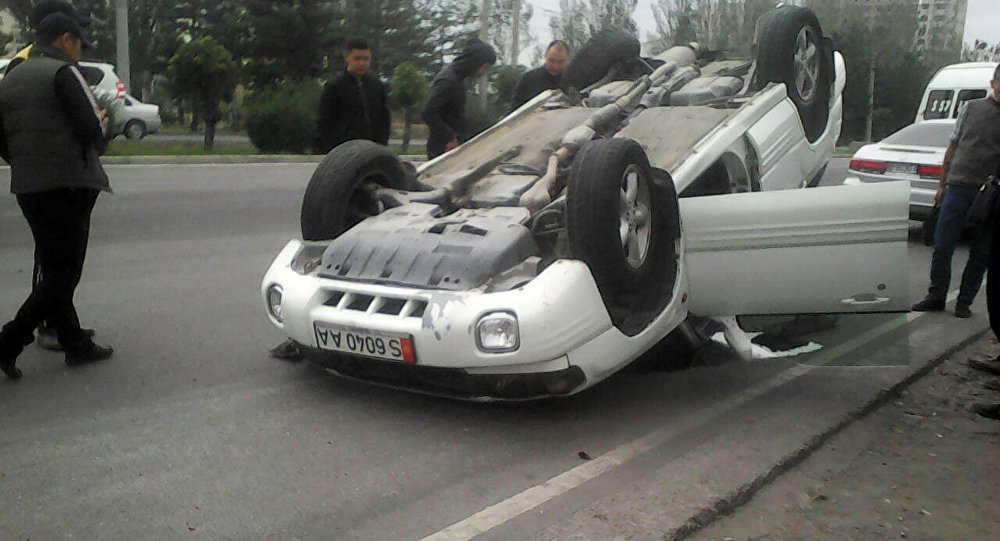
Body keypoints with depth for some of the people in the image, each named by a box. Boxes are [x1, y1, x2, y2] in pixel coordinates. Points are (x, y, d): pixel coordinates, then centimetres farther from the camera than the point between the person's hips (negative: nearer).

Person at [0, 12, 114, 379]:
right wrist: (102, 124, 5)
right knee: (63, 274, -3)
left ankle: (76, 345, 20)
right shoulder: (63, 72, -8)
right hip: (68, 184, -8)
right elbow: (93, 129, -15)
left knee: (52, 270, 14)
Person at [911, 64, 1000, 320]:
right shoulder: (972, 108, 10)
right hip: (960, 187, 1)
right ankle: (935, 297, 14)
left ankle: (964, 301, 17)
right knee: (942, 246, 1)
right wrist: (943, 185, 14)